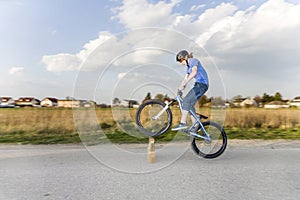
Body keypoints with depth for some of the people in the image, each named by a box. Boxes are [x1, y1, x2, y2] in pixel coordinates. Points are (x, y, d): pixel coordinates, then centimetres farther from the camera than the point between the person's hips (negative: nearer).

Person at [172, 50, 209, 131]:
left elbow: (194, 72, -26)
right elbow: (186, 78, 17)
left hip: (202, 84, -9)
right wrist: (179, 89, 4)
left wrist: (184, 83, -35)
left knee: (187, 100, -20)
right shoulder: (189, 66, 20)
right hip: (198, 85, 9)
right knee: (190, 105, 5)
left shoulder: (193, 61, -7)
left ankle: (183, 123, -22)